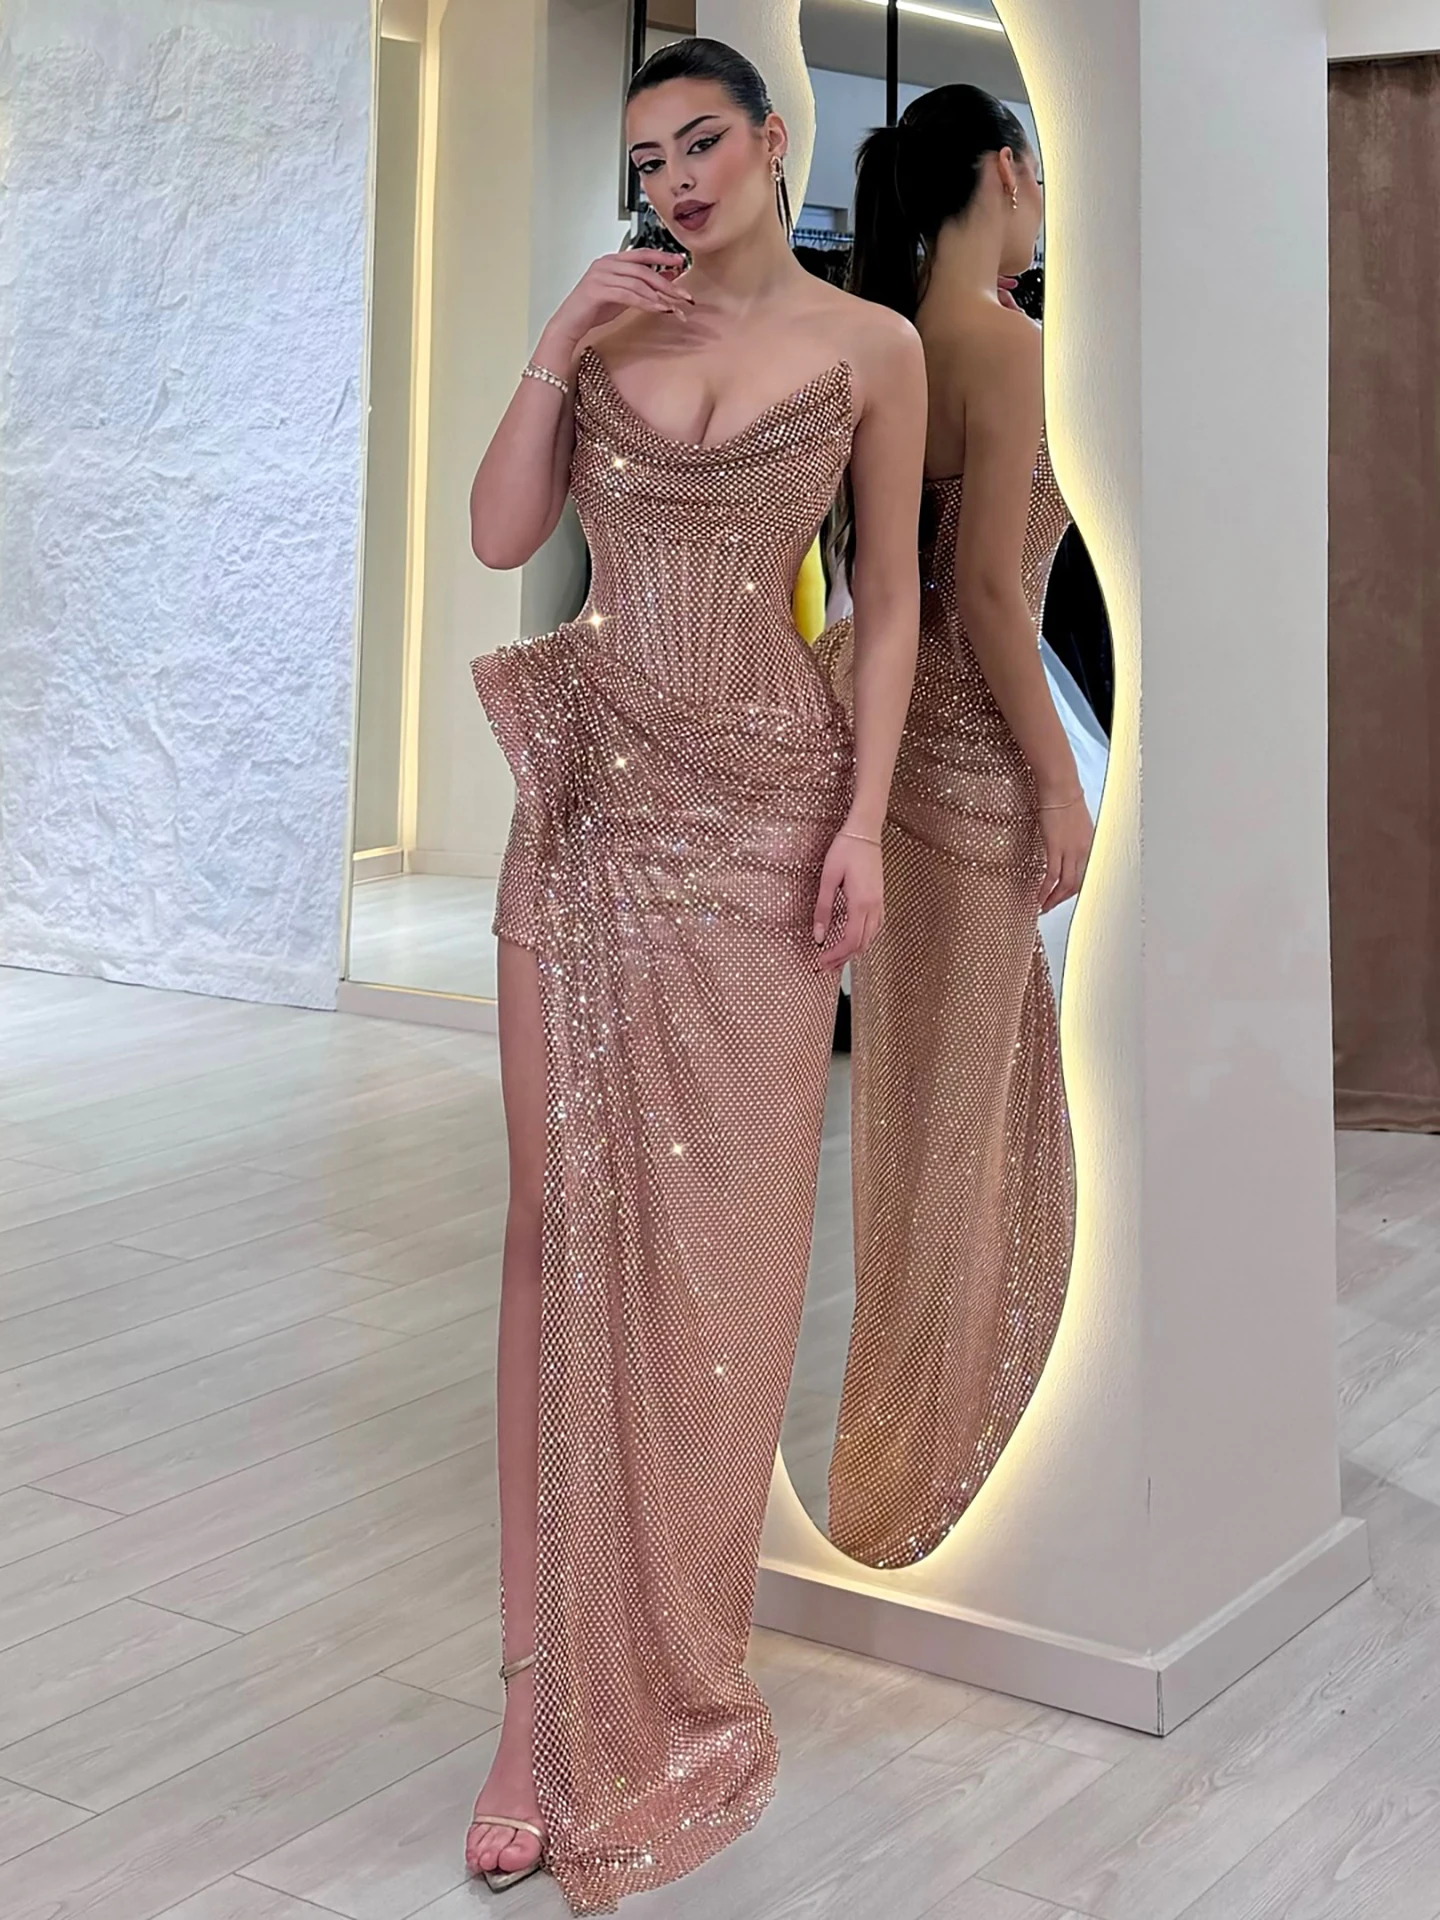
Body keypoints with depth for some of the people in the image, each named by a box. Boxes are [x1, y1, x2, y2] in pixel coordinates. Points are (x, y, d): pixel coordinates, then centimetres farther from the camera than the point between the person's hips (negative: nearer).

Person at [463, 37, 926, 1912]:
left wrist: (864, 818, -5)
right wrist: (554, 349, -5)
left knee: (723, 1213, 2)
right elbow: (498, 537, 3)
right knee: (578, 1207, 0)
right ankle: (569, 1701, 7)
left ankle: (680, 1650, 18)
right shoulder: (611, 327, 11)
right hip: (595, 797, 2)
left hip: (765, 805, -2)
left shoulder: (871, 346, 4)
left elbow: (890, 598, 3)